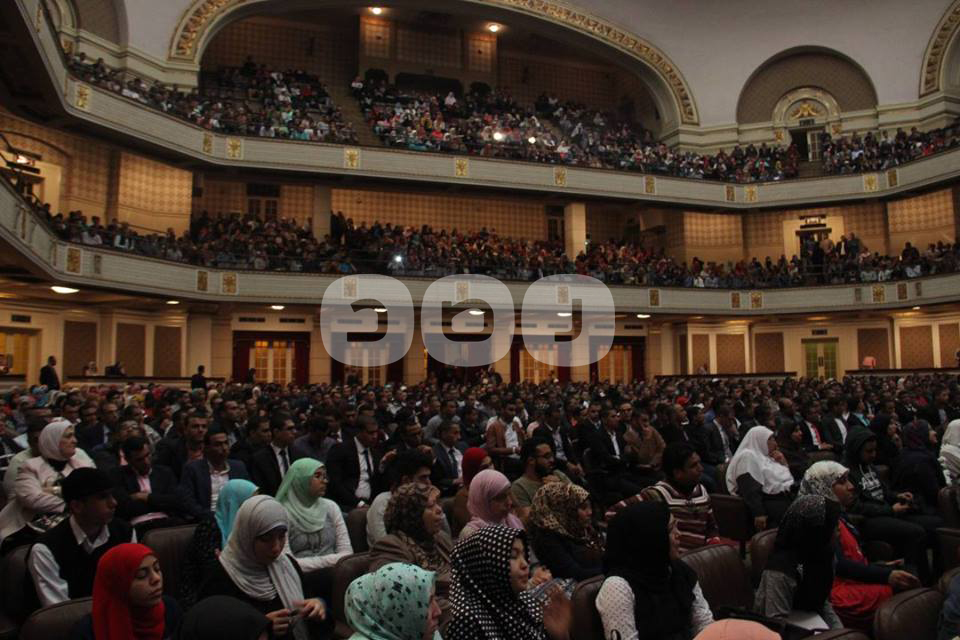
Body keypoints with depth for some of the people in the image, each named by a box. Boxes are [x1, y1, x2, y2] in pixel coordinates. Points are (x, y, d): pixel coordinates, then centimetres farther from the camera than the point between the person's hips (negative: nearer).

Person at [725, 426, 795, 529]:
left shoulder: (766, 457, 21)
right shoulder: (748, 457, -5)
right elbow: (750, 491, -17)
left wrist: (783, 464, 13)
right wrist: (759, 514, -27)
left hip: (782, 499, 9)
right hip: (766, 502, -9)